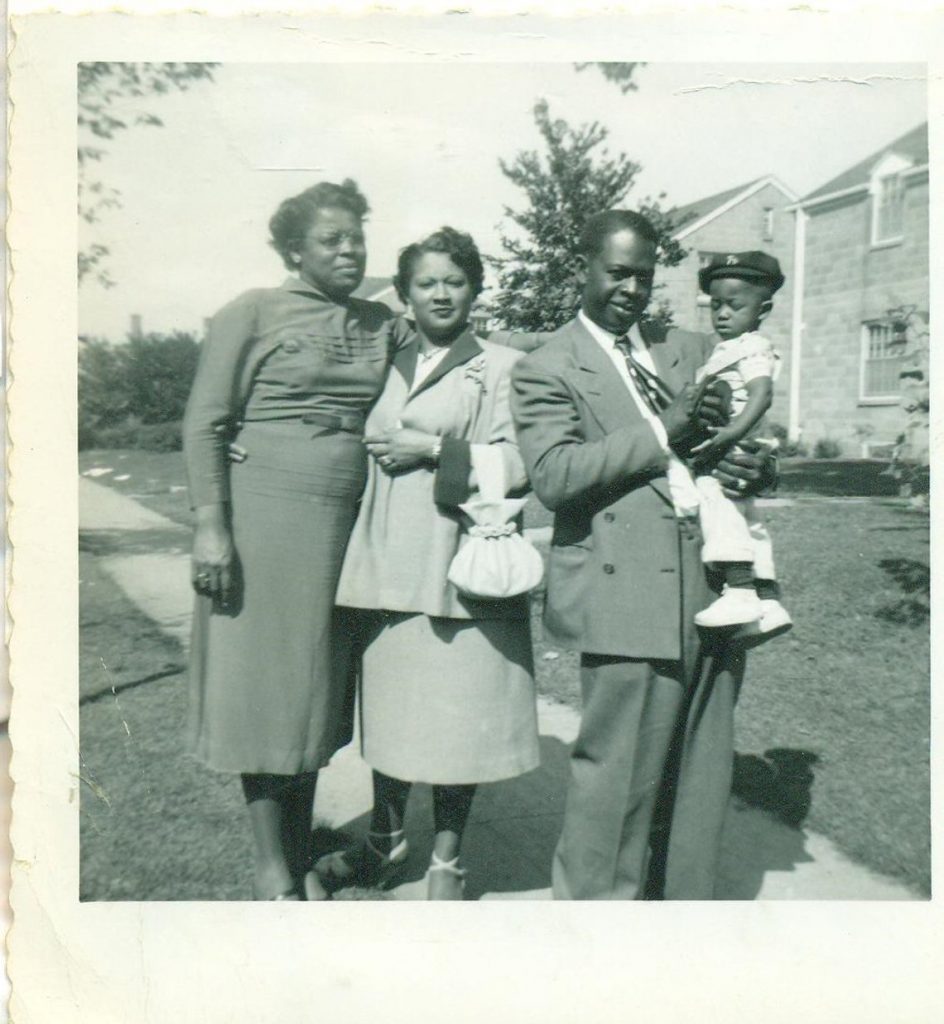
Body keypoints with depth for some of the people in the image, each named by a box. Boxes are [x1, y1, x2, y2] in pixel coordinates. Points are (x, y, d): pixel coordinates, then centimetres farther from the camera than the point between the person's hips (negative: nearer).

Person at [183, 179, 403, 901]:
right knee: (263, 682, 3)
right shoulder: (251, 313, -2)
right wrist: (211, 526, -13)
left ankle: (303, 855, 26)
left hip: (346, 524, 5)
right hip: (265, 514, -4)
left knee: (315, 683, 12)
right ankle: (270, 863, 18)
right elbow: (204, 425, -5)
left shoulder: (382, 324, 12)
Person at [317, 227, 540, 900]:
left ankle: (447, 858, 21)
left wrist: (435, 450, -13)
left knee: (456, 710, 2)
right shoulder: (389, 367, 16)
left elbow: (519, 465, -11)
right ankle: (385, 844, 32)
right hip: (389, 564, 5)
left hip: (459, 565, -5)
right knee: (390, 705, 13)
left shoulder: (501, 367, -1)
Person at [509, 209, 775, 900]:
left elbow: (735, 437, 25)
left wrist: (755, 468, 0)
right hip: (630, 599, -6)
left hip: (714, 587, 6)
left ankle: (684, 902, 31)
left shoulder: (692, 350, 20)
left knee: (703, 778, 14)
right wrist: (662, 434, -16)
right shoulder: (547, 369, 2)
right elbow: (552, 477, -12)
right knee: (621, 776, -2)